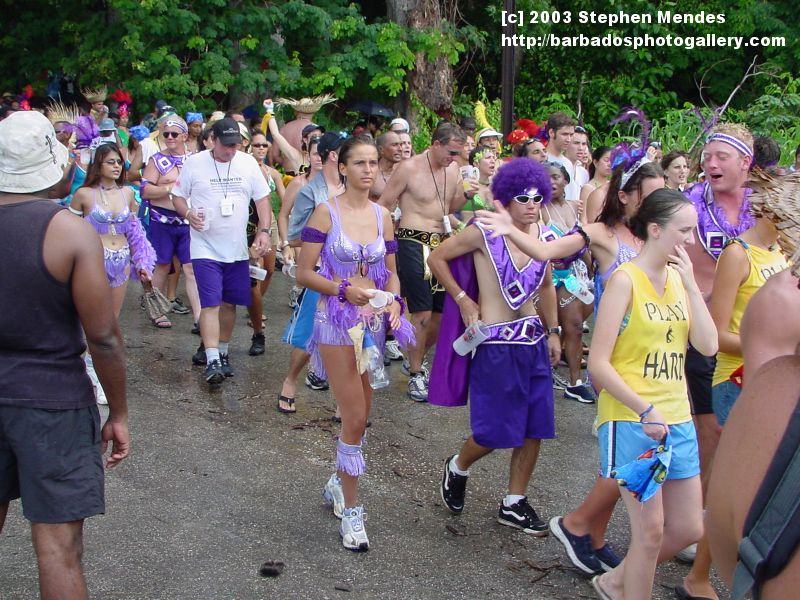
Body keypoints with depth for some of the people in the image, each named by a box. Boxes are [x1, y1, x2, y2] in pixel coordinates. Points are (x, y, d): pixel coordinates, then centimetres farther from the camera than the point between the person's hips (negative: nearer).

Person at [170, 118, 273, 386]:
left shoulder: (248, 163, 2)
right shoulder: (194, 163, -5)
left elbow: (263, 199, 6)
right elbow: (177, 197, 4)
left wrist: (264, 231, -6)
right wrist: (188, 214, -17)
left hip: (237, 249, 3)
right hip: (205, 248, -3)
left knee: (230, 303, 11)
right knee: (211, 304, -12)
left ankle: (222, 352, 27)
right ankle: (212, 361, -14)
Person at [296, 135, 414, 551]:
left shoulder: (383, 216, 7)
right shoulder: (327, 212, -9)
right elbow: (304, 273, -9)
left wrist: (394, 301, -5)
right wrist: (345, 290, -21)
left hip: (373, 322, 6)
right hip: (337, 320, -5)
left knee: (360, 416, 15)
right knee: (354, 418, -8)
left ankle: (338, 481, 38)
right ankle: (351, 510, 4)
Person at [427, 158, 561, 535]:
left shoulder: (545, 236, 6)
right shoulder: (484, 232, -11)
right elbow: (437, 258, -3)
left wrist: (553, 332, 16)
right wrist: (462, 300, -7)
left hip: (534, 341, 6)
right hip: (495, 343, -6)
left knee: (534, 427, 7)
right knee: (496, 431, -2)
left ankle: (514, 504, 22)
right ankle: (457, 469, 30)